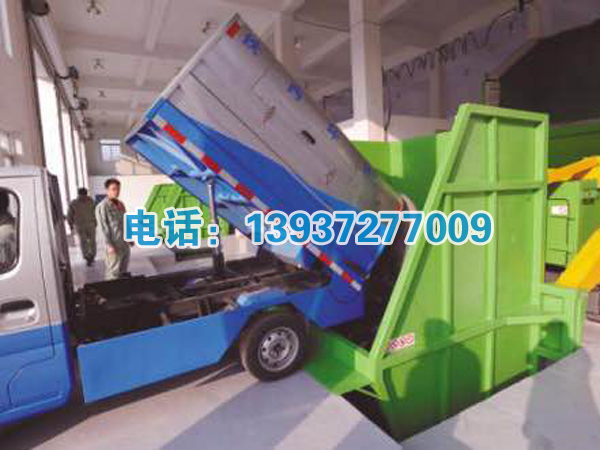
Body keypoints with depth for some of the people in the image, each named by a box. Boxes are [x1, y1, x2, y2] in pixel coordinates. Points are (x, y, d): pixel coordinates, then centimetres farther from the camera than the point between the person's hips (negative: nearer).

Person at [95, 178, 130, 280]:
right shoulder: (102, 207, -13)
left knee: (124, 268, 18)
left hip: (124, 242, 8)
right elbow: (103, 227, -15)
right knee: (114, 271, 0)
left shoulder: (120, 204, 9)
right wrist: (109, 245, -18)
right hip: (114, 244, -7)